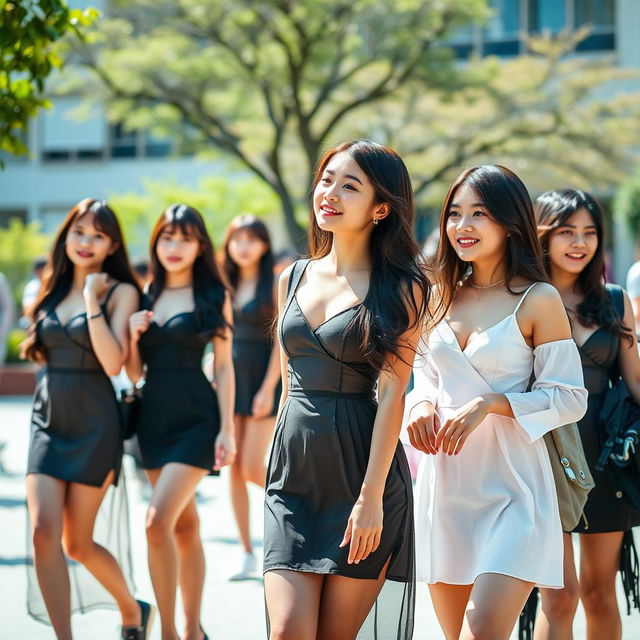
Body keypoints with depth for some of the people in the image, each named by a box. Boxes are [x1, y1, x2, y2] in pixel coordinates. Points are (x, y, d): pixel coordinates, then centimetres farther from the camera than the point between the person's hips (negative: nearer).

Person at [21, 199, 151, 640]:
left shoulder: (120, 292, -3)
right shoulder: (53, 291, 11)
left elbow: (113, 362, -16)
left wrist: (92, 300, -16)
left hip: (93, 426, -4)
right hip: (47, 422, 4)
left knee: (77, 543, 3)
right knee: (44, 531, -12)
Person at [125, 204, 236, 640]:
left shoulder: (214, 296, -1)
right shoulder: (144, 296, 10)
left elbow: (224, 366, -3)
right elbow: (134, 373, 11)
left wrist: (227, 429, -9)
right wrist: (133, 334, -8)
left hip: (197, 417, -5)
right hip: (154, 416, 5)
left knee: (158, 522, -17)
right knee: (184, 526, 12)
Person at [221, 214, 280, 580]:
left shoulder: (276, 283, -4)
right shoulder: (225, 284, 10)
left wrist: (268, 388, -15)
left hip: (263, 380, -5)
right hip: (231, 380, 5)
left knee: (253, 469, -12)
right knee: (234, 469, 2)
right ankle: (248, 555, 7)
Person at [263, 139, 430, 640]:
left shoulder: (400, 289, -3)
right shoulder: (293, 279, 12)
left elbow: (392, 395, -11)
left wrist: (371, 496, -17)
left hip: (361, 472, -4)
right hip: (293, 473, 4)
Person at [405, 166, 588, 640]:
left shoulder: (538, 299, -4)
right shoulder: (442, 296, 11)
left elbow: (570, 398, -6)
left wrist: (490, 404, -17)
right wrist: (421, 406, -1)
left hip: (512, 489, -5)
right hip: (444, 486, 5)